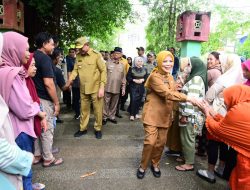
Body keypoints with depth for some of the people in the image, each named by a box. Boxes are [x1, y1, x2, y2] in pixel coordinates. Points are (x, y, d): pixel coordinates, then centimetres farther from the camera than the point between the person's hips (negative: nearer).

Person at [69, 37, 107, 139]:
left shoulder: (96, 55, -11)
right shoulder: (78, 56, 3)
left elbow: (103, 71, -11)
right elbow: (75, 70, 6)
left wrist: (102, 87, -15)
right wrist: (69, 81, -11)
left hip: (96, 88, -4)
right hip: (83, 89, 4)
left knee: (98, 110, 8)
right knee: (84, 110, 16)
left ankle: (98, 129, 26)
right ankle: (83, 129, 32)